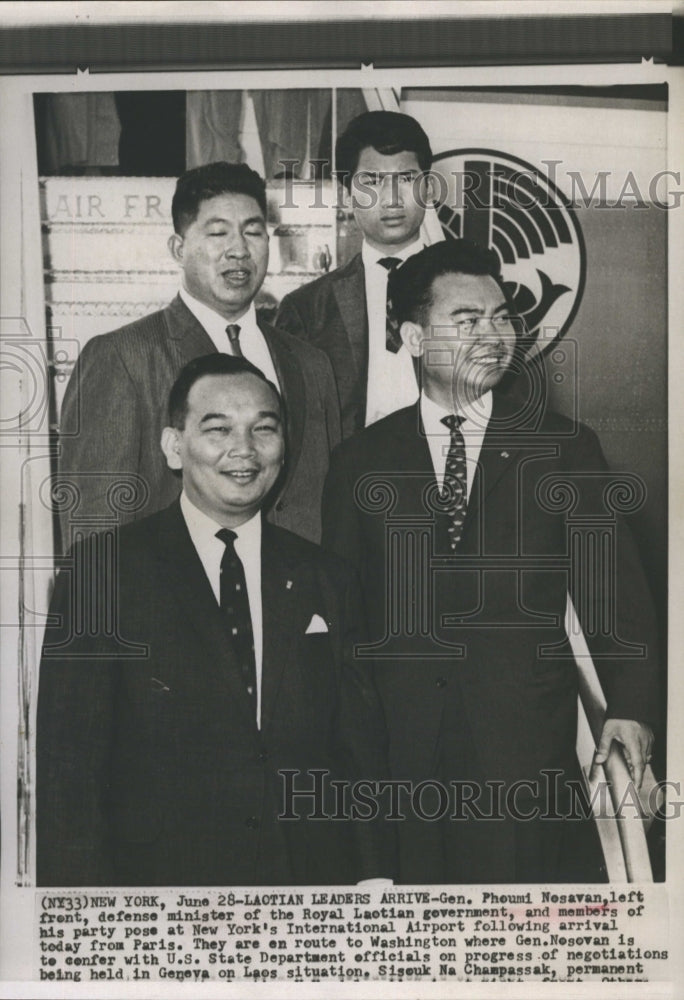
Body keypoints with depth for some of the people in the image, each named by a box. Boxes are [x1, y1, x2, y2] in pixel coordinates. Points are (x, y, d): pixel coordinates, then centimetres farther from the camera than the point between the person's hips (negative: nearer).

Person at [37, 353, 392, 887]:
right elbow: (68, 766, -5)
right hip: (162, 874, -3)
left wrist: (374, 876, 0)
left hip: (316, 878, 4)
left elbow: (360, 754, 10)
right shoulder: (103, 571, -3)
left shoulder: (326, 581, 8)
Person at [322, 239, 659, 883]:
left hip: (528, 743, 0)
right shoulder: (360, 461, 8)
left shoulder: (565, 449, 6)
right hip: (398, 744, 1)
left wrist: (629, 706, -7)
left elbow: (613, 586, 4)